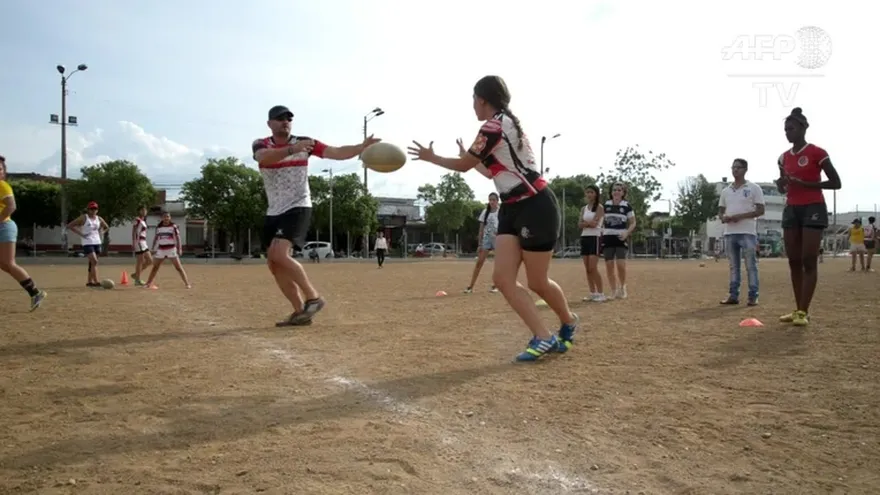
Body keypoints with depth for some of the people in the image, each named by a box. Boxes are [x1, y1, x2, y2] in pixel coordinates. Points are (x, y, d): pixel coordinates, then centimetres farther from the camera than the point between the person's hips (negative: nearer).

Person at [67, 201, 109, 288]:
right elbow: (69, 226, -8)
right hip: (87, 243, -6)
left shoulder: (99, 219, 9)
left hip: (97, 242, 6)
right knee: (94, 261, -18)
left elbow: (107, 227, 27)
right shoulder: (83, 218, -6)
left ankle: (90, 281, 20)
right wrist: (80, 234, -12)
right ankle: (96, 282, -21)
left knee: (92, 263, 11)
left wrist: (101, 233, 9)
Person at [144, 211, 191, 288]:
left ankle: (187, 283, -8)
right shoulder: (158, 227, 7)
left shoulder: (173, 226, -4)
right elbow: (155, 238, 15)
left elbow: (177, 237, -7)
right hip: (161, 250, 4)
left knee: (178, 267, -8)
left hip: (171, 249, -4)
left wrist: (179, 248, -15)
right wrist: (154, 249, 11)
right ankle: (148, 283, 20)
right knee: (155, 267, 8)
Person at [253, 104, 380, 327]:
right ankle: (300, 311, 12)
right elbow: (264, 158, -25)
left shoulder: (304, 142, -3)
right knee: (274, 264, 4)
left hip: (298, 208, -5)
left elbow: (338, 153, -12)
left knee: (278, 254, -24)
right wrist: (291, 150, -41)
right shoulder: (261, 145, 0)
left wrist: (363, 146, -29)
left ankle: (313, 297, -12)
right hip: (273, 212, 5)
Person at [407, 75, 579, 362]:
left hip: (535, 207, -10)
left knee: (537, 282, 2)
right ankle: (543, 338, 1)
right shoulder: (506, 125, 17)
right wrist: (470, 157, 35)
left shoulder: (494, 125, -14)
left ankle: (569, 323, 29)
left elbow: (463, 165, -6)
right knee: (502, 278, -2)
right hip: (513, 209, 10)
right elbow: (493, 172, 26)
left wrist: (430, 158, 8)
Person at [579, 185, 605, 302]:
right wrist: (589, 223, -13)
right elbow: (580, 224, 2)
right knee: (587, 269, 5)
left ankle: (601, 294, -10)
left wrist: (585, 223, -1)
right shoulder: (583, 209, 14)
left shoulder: (599, 207, -4)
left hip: (595, 237, -7)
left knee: (593, 267, -14)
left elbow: (594, 223, -16)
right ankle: (593, 293, 10)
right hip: (584, 238, 7)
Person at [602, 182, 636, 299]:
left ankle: (622, 287, 8)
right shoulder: (606, 205, 9)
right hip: (607, 238, 3)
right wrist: (601, 234, 4)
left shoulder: (626, 206, 1)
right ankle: (613, 290, 10)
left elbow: (633, 223, 4)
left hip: (620, 239, -3)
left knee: (621, 265, -14)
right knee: (609, 266, 0)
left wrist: (627, 233, -13)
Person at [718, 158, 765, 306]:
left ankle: (753, 296, 0)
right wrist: (723, 217, -5)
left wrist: (741, 216, -17)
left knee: (751, 265, -4)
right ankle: (733, 295, 12)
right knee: (734, 266, 9)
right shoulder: (725, 191, 15)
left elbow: (760, 210, -5)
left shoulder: (754, 188, 0)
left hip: (747, 232, -5)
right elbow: (720, 210, 19)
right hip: (729, 232, 5)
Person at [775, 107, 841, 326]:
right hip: (791, 209, 7)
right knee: (793, 261, 4)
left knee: (809, 261, -9)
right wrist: (782, 183, -3)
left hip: (813, 208, -7)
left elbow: (836, 182, -8)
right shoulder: (784, 158, 12)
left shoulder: (816, 153, -7)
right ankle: (798, 309, 9)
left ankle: (804, 312, -10)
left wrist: (805, 183, -18)